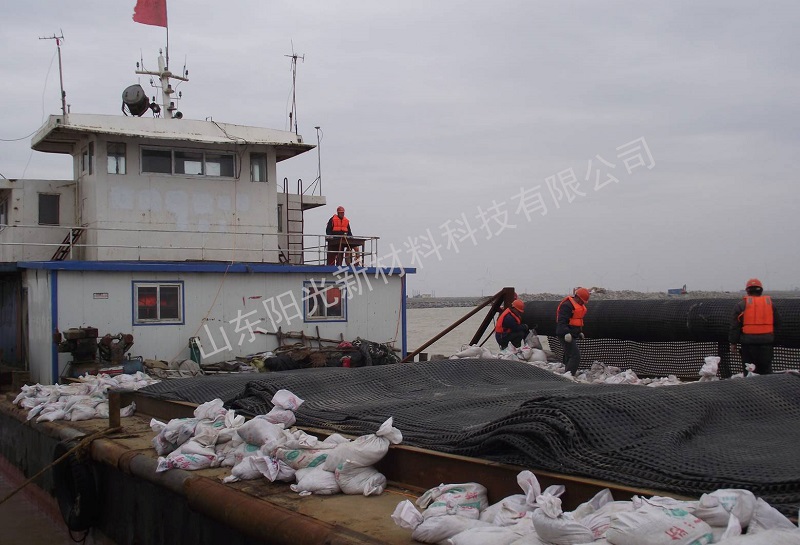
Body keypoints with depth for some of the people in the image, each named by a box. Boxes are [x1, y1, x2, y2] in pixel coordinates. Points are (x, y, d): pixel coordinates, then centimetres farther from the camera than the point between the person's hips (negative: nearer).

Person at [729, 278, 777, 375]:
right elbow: (776, 324, 16)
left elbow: (735, 326, -3)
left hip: (748, 343, -3)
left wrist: (733, 343, 3)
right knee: (766, 370, 9)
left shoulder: (741, 305, -2)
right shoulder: (770, 303, 9)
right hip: (766, 343, 3)